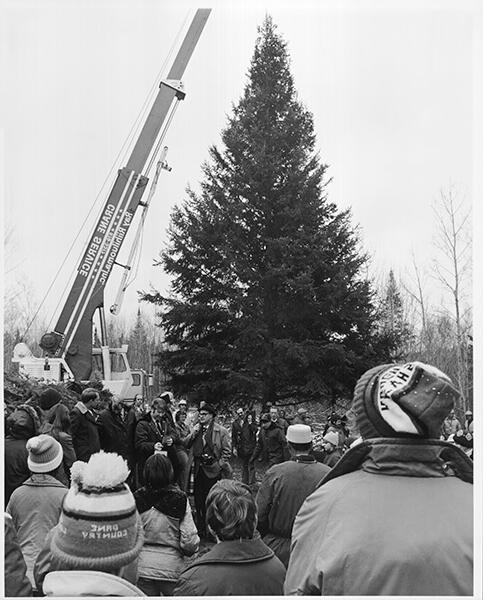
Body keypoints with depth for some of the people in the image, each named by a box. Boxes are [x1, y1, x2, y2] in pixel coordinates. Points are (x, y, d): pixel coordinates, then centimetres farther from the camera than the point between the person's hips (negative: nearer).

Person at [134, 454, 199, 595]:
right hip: (172, 568, -2)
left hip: (142, 569, 2)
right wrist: (193, 547, 9)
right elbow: (189, 542, -12)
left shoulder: (136, 500, -7)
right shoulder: (180, 500, -12)